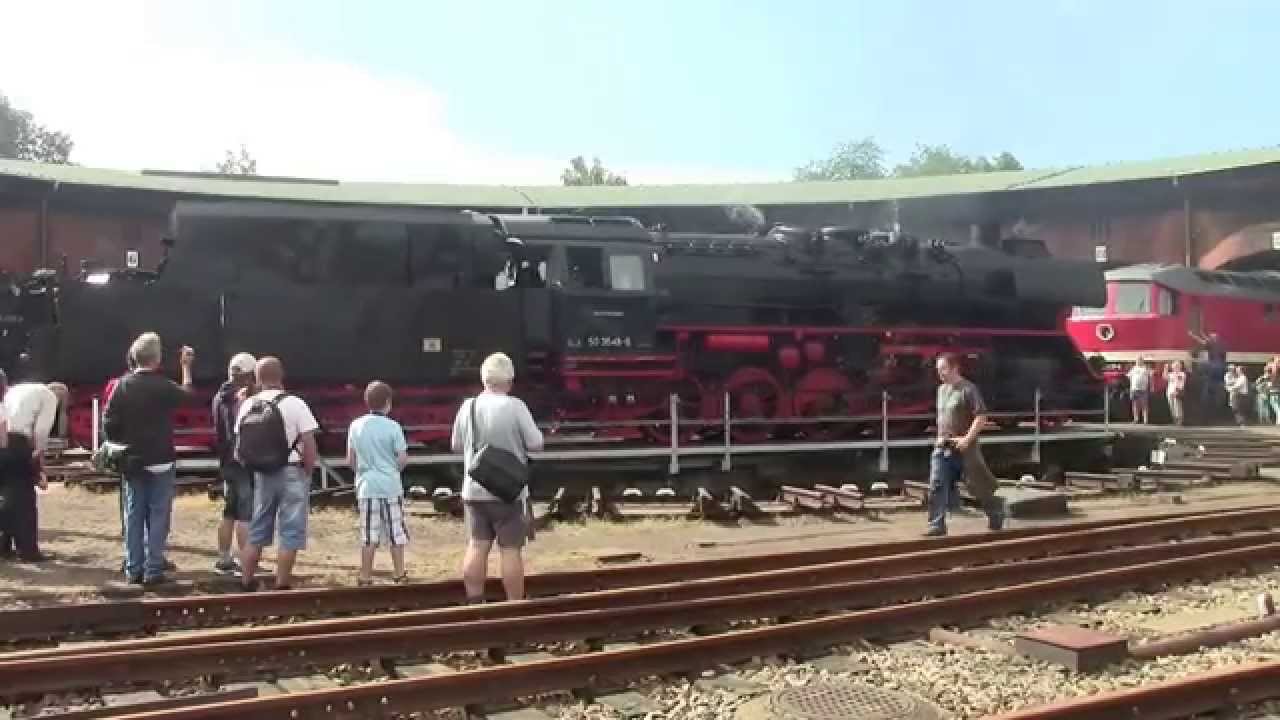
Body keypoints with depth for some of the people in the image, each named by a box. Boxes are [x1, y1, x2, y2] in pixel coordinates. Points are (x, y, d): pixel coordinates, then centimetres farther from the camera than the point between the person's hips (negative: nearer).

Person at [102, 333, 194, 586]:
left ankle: (133, 569, 14)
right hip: (161, 461, -3)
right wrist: (186, 367, 23)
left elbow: (109, 424, -5)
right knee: (158, 517, 3)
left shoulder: (123, 385, -4)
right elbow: (186, 394, 11)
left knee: (134, 516, 10)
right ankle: (153, 570, 2)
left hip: (133, 462, 3)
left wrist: (125, 442, 12)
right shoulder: (164, 386, -12)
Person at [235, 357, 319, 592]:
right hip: (292, 473, -4)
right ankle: (282, 587, 5)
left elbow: (239, 448, 5)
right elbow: (309, 445, -13)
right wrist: (307, 474, 1)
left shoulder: (247, 405, 3)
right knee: (290, 534, 3)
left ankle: (246, 584, 21)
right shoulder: (295, 404, -11)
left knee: (256, 533, 16)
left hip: (262, 474, 4)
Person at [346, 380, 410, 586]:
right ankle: (400, 575, 17)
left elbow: (350, 460, 5)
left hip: (366, 486, 2)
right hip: (391, 486, -2)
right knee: (396, 534, 9)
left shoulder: (356, 426, 0)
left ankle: (365, 577, 11)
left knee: (369, 536, 8)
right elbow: (403, 459, -7)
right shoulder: (393, 427, -8)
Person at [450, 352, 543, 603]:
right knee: (511, 549, 3)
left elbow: (456, 446, 10)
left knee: (476, 547, 10)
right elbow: (536, 443, -12)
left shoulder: (467, 407, 0)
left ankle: (474, 603, 13)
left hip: (474, 490, 4)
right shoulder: (515, 406, -13)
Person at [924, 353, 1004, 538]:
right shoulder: (941, 389, 12)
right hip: (942, 447, 6)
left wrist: (967, 439, -22)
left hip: (964, 448, -6)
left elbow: (981, 417, -16)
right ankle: (937, 526, -4)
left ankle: (996, 513, 32)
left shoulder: (968, 389, -11)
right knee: (937, 486, -6)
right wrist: (940, 436, 15)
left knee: (977, 485, 8)